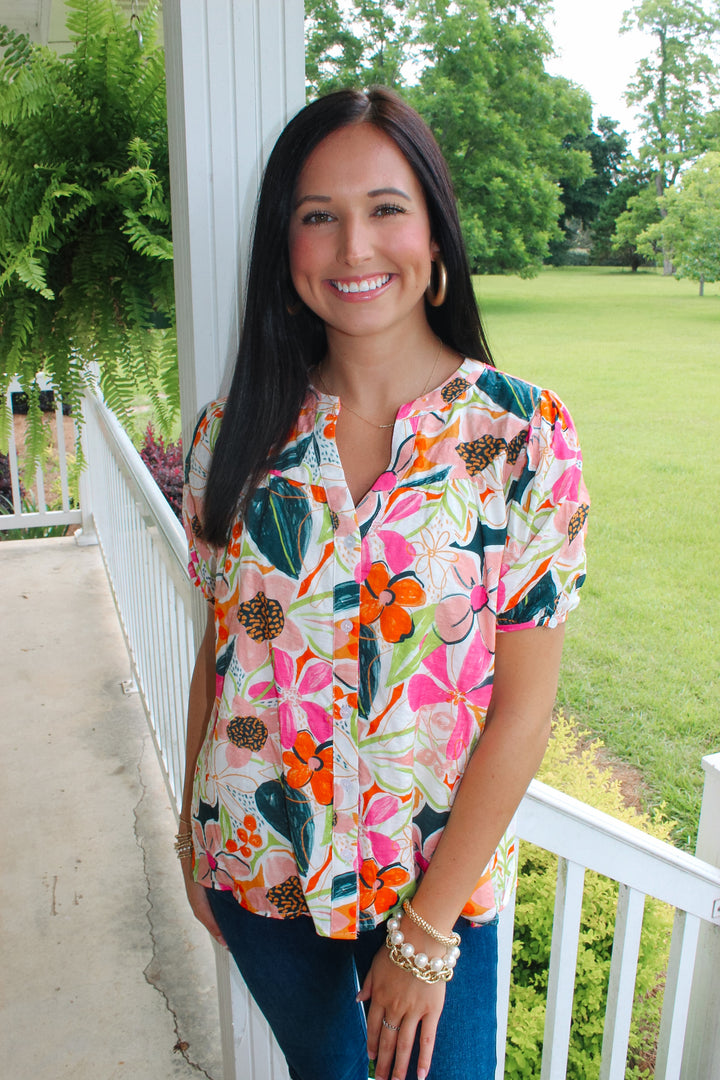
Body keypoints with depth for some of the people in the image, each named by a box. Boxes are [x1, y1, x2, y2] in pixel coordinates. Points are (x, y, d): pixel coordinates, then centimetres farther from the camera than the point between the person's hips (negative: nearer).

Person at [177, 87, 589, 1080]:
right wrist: (194, 840, 8)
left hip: (442, 878, -2)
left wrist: (426, 932, -12)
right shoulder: (237, 434, -7)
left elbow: (524, 706, -15)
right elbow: (217, 655, 1)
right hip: (257, 869, 3)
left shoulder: (523, 434, -16)